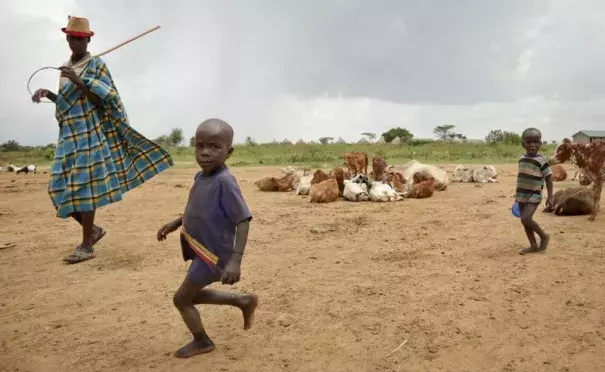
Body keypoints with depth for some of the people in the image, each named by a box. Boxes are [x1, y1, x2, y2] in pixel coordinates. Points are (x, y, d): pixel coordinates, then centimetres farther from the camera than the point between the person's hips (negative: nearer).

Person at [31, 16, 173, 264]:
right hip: (68, 136, 7)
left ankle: (86, 246, -2)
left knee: (84, 188, -10)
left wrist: (80, 82, -19)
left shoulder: (97, 65, -2)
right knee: (62, 189, 4)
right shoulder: (65, 67, 19)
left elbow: (105, 99, -11)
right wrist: (47, 94, 9)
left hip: (90, 135, -7)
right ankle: (93, 230, 22)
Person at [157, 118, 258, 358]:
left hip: (213, 254, -9)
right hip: (201, 250, 9)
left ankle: (202, 341, 30)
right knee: (193, 295, 25)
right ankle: (244, 301, 35)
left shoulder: (224, 182, -28)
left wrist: (235, 260, -32)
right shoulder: (200, 177, 0)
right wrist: (174, 224, 16)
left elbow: (243, 220, -28)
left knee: (181, 298, 6)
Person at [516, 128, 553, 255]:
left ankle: (544, 236, 5)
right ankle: (533, 245, 19)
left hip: (534, 195, -6)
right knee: (524, 222, 8)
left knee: (526, 219, -19)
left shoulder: (542, 160, -10)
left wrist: (550, 197, -11)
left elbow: (548, 179, -8)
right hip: (522, 195, 6)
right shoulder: (522, 158, 8)